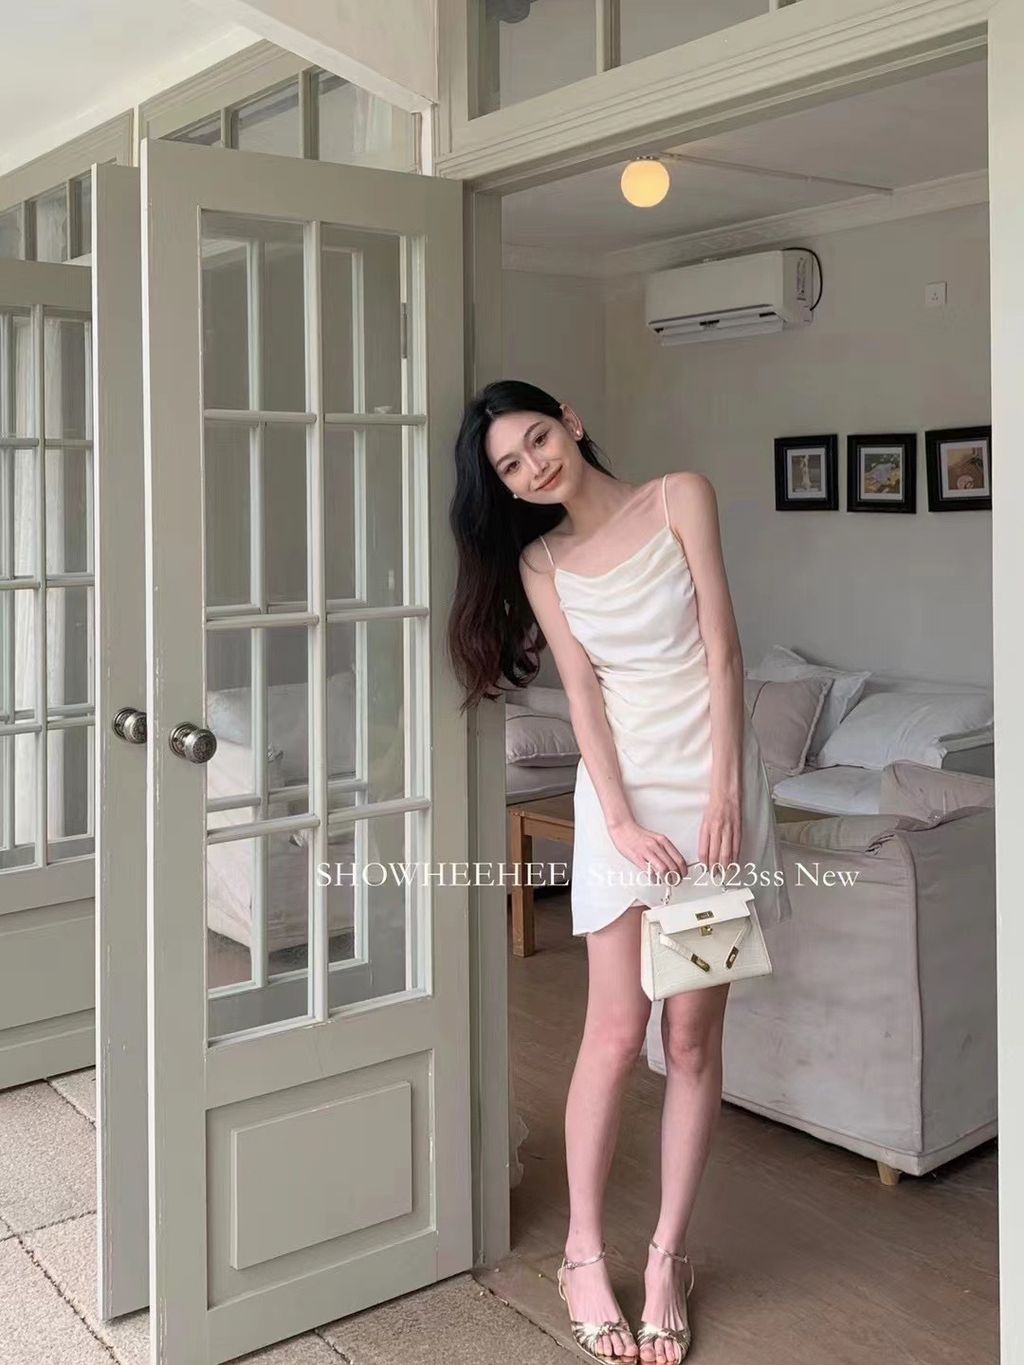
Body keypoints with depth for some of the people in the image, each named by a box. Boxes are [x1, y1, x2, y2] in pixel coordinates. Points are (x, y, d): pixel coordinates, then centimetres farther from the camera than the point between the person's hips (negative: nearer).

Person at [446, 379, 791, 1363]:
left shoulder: (680, 497, 0)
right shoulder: (537, 561, 7)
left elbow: (720, 647, -5)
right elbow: (583, 694, -1)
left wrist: (723, 793, -12)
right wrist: (620, 820, -12)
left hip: (713, 781, -1)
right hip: (621, 791, 1)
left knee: (694, 1034, 2)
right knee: (617, 1029, -3)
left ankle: (667, 1255, 15)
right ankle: (585, 1254, 13)